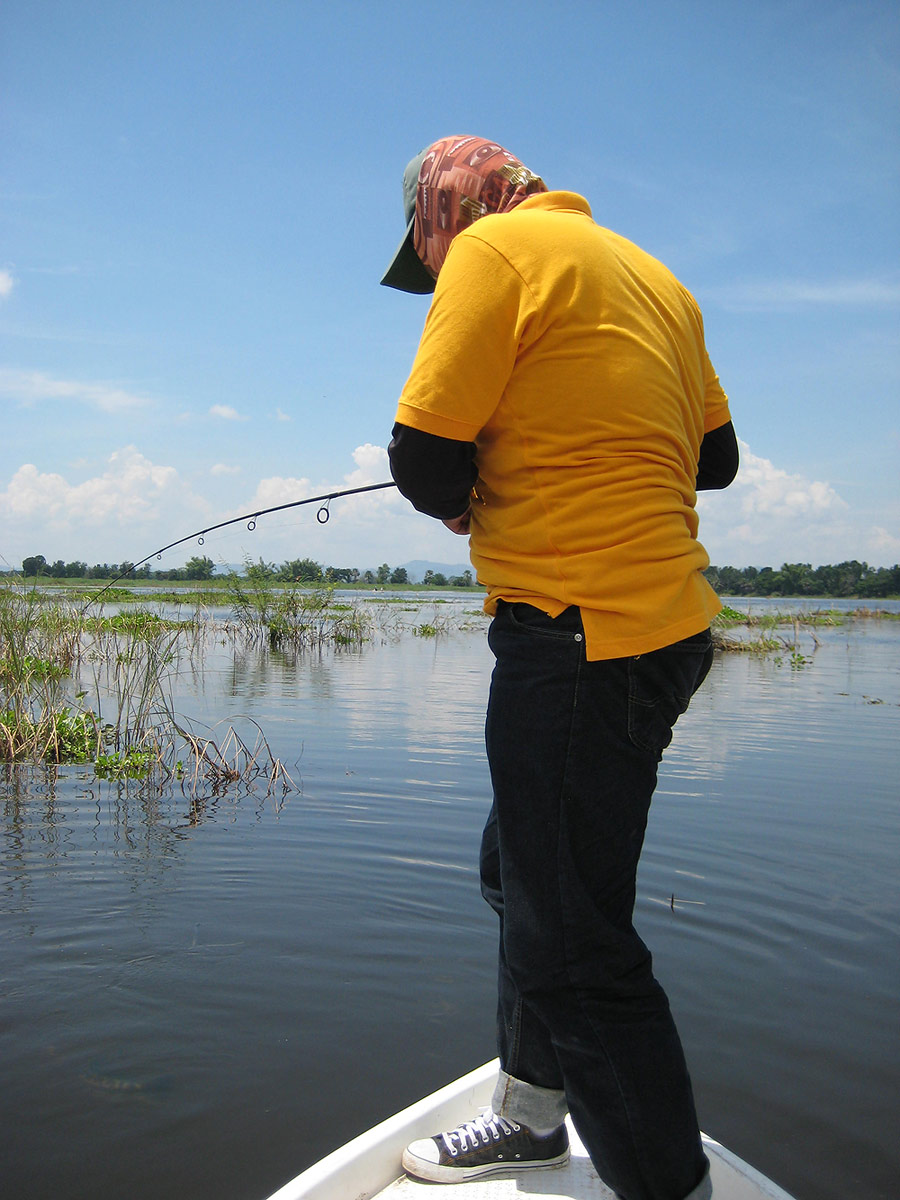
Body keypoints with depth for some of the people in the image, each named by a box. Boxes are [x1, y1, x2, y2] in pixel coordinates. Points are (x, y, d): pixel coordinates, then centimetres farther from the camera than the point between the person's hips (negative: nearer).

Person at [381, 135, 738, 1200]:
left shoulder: (496, 250, -7)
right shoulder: (652, 277, 19)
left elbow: (424, 460, -13)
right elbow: (716, 457, 21)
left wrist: (459, 502, 8)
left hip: (579, 637, -10)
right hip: (663, 621, 10)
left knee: (575, 943, -2)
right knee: (521, 871, 22)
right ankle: (533, 1113, 38)